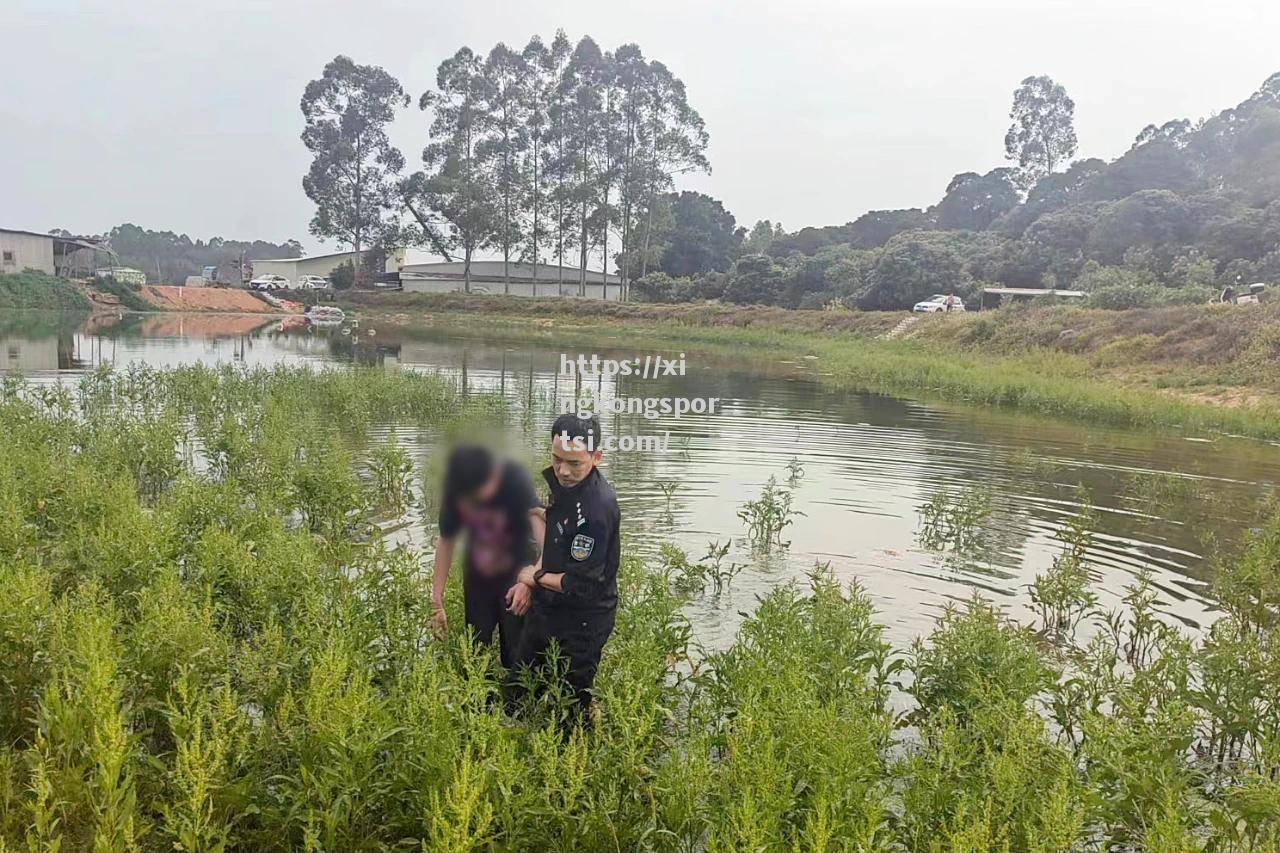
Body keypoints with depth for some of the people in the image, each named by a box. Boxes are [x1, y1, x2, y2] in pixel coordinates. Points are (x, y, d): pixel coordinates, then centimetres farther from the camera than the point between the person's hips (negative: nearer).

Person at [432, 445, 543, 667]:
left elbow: (546, 540, -34)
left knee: (515, 655, 1)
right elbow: (446, 541, -4)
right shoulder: (456, 490, -16)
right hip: (477, 577, 3)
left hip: (515, 578, -3)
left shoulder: (516, 481, -27)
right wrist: (437, 601, -5)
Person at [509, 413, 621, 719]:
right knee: (518, 688, 25)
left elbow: (583, 585, -29)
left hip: (580, 625, -9)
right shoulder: (563, 482, -3)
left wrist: (537, 576, -13)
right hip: (547, 608, 9)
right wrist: (528, 580, 7)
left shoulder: (597, 507, -31)